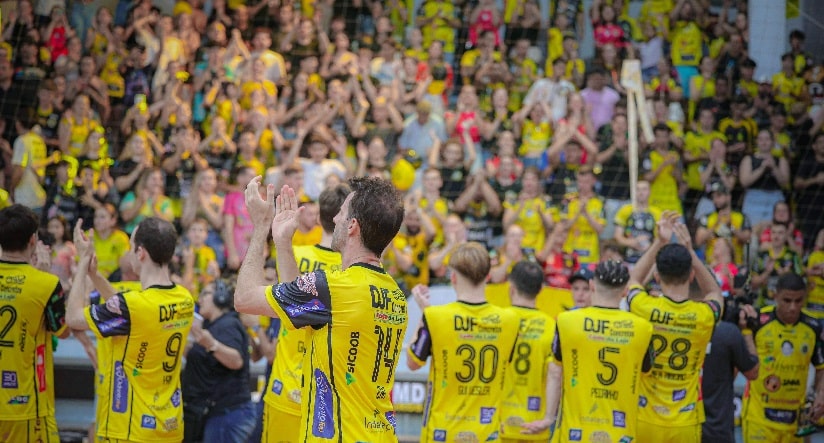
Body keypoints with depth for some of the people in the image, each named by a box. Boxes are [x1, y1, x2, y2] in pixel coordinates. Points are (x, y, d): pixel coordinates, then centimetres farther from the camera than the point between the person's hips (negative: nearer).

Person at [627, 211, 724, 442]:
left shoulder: (644, 307, -12)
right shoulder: (704, 315, -10)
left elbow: (633, 280, 14)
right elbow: (715, 292, 16)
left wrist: (659, 243, 12)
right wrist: (689, 250, 8)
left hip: (644, 421, 0)